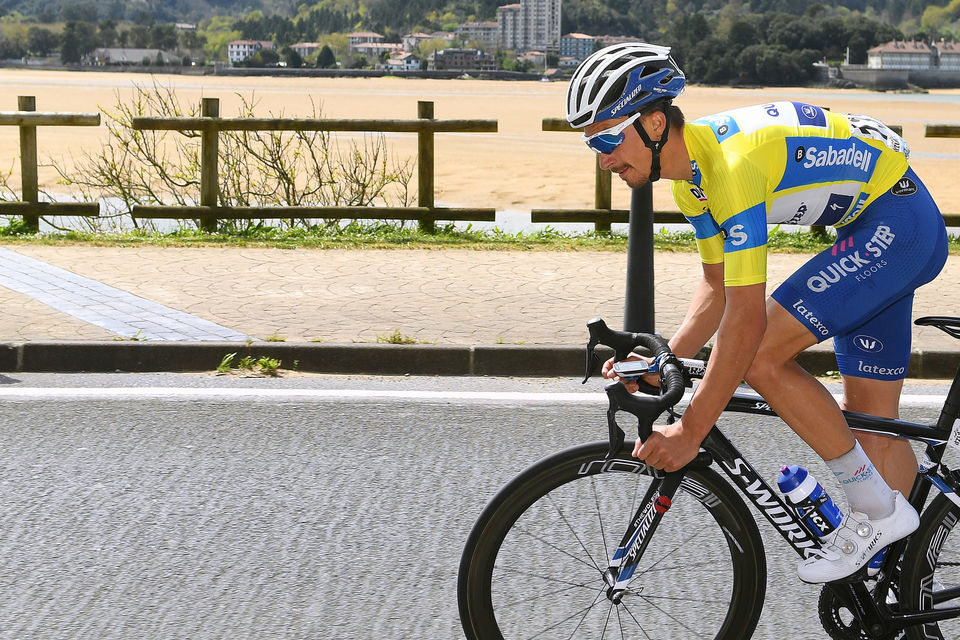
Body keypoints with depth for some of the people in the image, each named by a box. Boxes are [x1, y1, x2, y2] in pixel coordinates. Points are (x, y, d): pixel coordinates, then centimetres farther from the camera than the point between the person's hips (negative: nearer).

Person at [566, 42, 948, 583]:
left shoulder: (732, 163, -29)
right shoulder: (692, 171, 1)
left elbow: (747, 318, -31)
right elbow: (720, 287, 10)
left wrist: (689, 432, -27)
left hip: (897, 221, -10)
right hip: (876, 233, 10)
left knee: (762, 355, -18)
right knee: (870, 423, 10)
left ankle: (879, 508, -7)